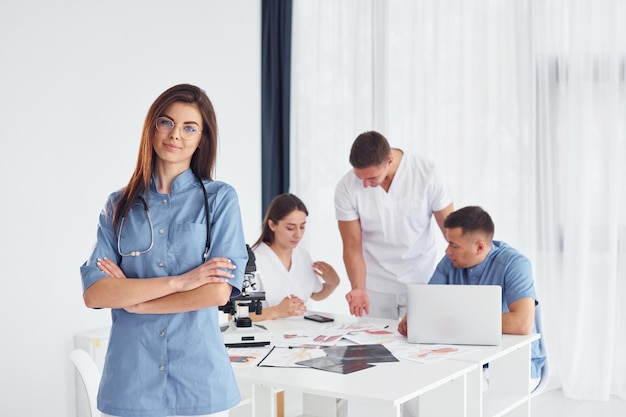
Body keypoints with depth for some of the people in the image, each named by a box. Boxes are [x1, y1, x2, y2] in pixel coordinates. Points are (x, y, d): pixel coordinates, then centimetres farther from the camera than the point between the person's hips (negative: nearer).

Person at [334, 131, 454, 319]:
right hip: (375, 288, 1)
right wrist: (358, 288, -22)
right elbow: (352, 246, -8)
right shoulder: (347, 188, -14)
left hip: (422, 282, 0)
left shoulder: (427, 173, -15)